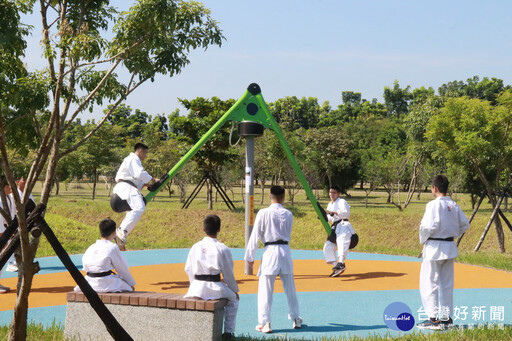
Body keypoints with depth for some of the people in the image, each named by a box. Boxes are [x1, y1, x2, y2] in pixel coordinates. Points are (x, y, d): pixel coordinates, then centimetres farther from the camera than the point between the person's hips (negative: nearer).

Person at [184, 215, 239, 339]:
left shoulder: (196, 247, 3)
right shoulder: (222, 249, -6)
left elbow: (188, 269, 10)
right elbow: (228, 274, -1)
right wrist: (235, 290, 15)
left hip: (197, 287, 3)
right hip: (215, 288, -2)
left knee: (188, 297, 36)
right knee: (233, 299, 26)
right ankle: (228, 331, 23)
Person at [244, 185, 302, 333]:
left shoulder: (263, 213, -7)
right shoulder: (288, 214, 4)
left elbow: (255, 236, -4)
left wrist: (250, 257, 3)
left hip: (270, 251, -4)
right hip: (285, 250, 4)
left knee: (265, 289, 0)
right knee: (290, 288, 17)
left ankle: (264, 323, -2)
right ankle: (295, 319, 27)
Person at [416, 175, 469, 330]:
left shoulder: (433, 205, -16)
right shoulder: (454, 205, 5)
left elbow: (429, 226, -23)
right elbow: (465, 224, 11)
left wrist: (423, 240, -7)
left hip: (434, 247, -7)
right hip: (450, 247, 7)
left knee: (429, 283, 1)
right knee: (446, 284, 14)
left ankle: (433, 318, -1)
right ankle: (446, 317, 19)